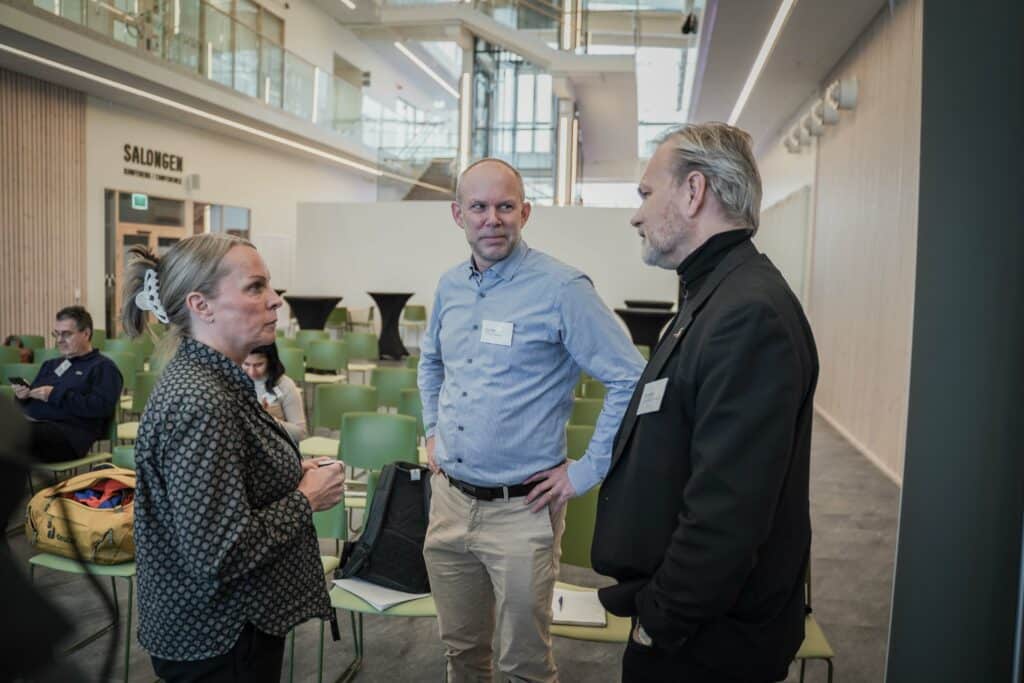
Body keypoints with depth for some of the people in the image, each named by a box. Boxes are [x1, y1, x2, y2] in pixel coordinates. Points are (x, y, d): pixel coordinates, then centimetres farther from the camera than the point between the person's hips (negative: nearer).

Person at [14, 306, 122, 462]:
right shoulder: (50, 365, 32)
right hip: (33, 424, 7)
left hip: (69, 434, -7)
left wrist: (55, 395, -11)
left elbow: (100, 407, -9)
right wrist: (23, 396, 5)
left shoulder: (103, 367, 8)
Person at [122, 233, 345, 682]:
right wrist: (307, 498, -17)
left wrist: (295, 474, 2)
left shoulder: (209, 378, 3)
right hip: (221, 645, -9)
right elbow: (219, 555, -29)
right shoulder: (200, 403, -26)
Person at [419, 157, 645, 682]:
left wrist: (587, 471, -14)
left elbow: (631, 382, -15)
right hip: (448, 498, 6)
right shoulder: (450, 286, 5)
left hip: (520, 508, -5)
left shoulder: (562, 289, -14)